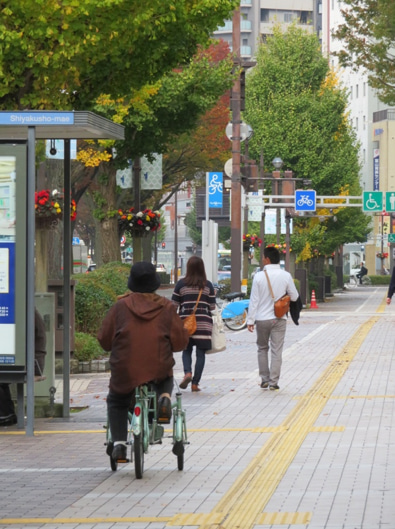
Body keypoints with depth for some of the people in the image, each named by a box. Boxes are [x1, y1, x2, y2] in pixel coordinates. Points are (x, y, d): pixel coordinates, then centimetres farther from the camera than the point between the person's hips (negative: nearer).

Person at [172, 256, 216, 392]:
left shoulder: (181, 284, -1)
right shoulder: (208, 285, 1)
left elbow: (174, 304, 2)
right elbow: (212, 307, 3)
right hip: (203, 322, 0)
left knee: (186, 350, 13)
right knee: (200, 353, 4)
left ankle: (187, 372, -14)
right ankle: (195, 383, 1)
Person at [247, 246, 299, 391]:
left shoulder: (259, 276, -8)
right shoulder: (286, 276, -5)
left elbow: (254, 300, -7)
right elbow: (294, 297, 3)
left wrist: (250, 320, -2)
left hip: (262, 319, 0)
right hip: (279, 319, 1)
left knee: (262, 349, 16)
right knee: (276, 351, 4)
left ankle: (264, 379, 15)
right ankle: (273, 382, 0)